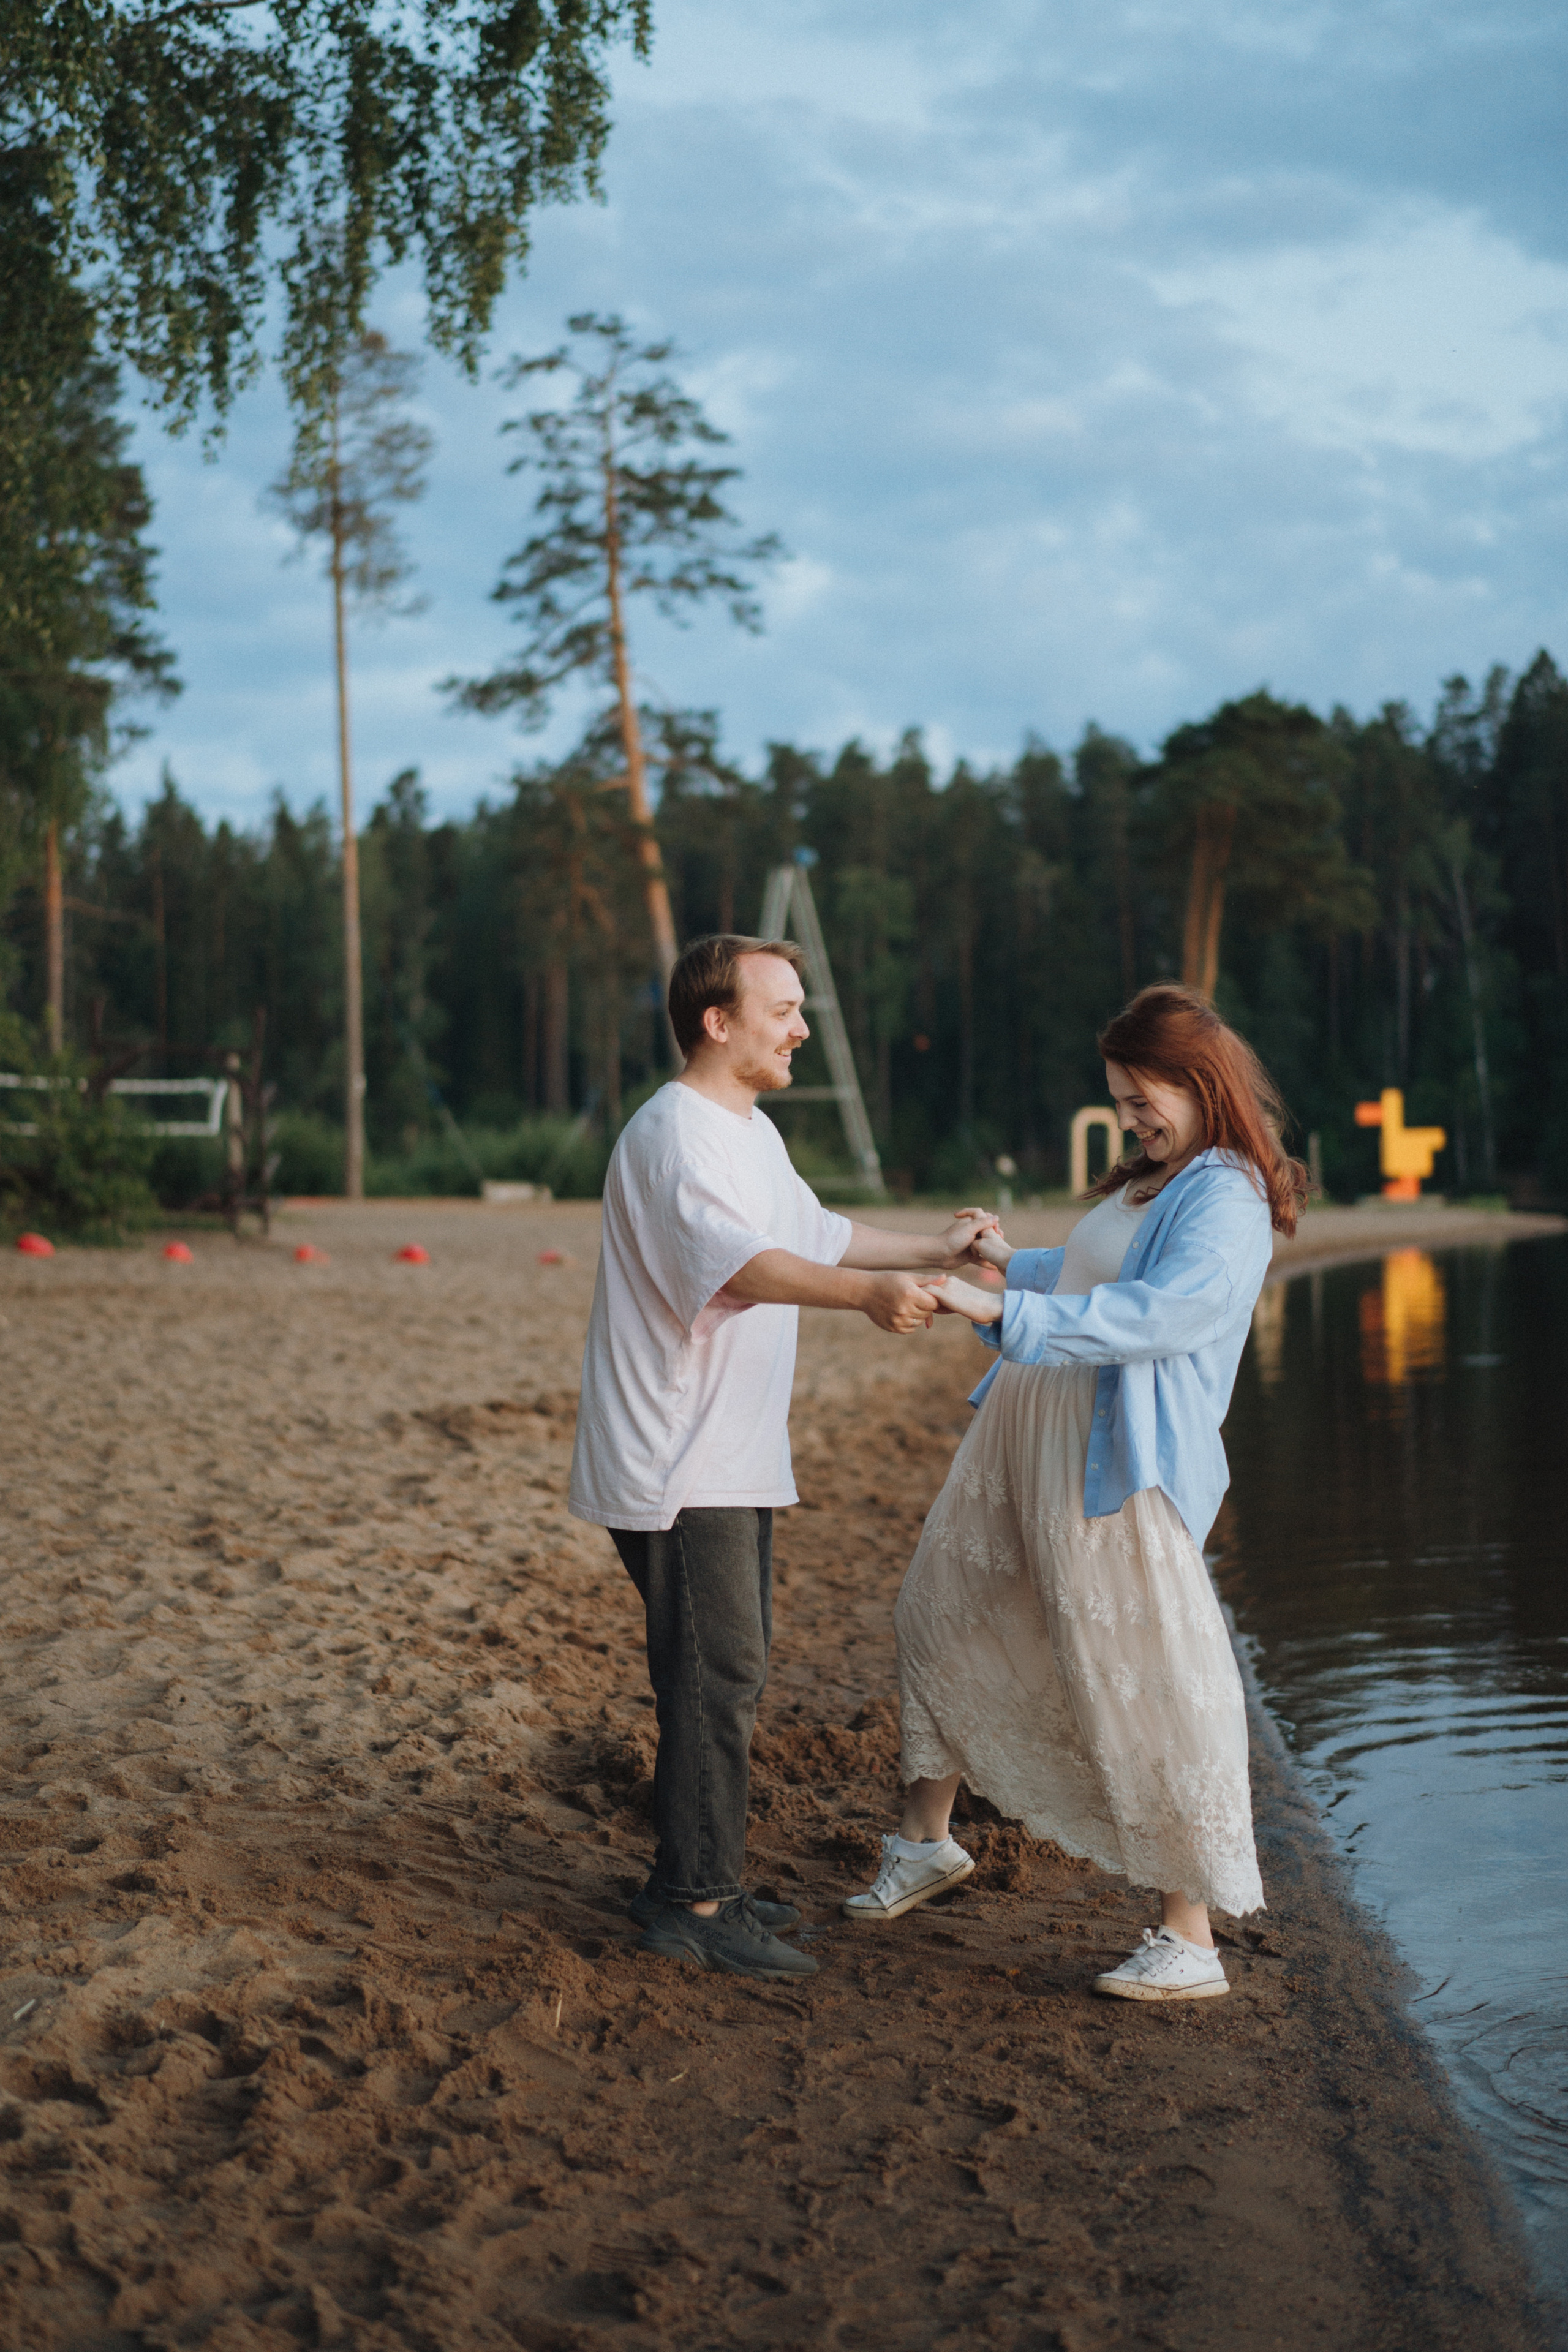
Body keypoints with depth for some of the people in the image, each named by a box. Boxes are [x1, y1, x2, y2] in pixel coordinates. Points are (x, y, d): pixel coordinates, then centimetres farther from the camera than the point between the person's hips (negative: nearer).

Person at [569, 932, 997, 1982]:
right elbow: (739, 1263, -35)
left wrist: (933, 1251, 30)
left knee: (728, 1671, 16)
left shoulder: (752, 1132, 16)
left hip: (736, 1462, 11)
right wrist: (868, 1292, -49)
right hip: (678, 1468, -11)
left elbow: (816, 1233, 31)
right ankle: (694, 1905, -1)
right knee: (717, 1675, -9)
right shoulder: (673, 1135, -18)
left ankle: (700, 1885, 27)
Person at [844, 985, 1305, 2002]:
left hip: (1118, 1467, -10)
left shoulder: (1228, 1207, -14)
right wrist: (1015, 1262, 38)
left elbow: (1150, 1314, -29)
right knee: (943, 1614, 18)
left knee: (1147, 1689, -5)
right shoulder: (1148, 1181, 15)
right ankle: (926, 1842, 36)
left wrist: (1003, 1313, -34)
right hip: (1024, 1433, 10)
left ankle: (1192, 1939, 6)